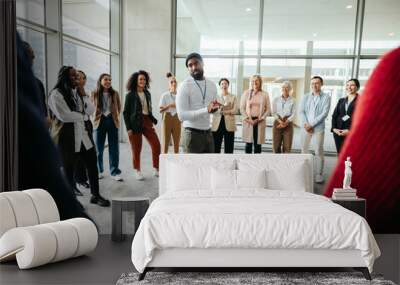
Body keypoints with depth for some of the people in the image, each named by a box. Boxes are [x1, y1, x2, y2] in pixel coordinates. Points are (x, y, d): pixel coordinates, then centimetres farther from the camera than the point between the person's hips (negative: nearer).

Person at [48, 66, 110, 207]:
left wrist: (83, 95, -7)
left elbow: (91, 110, 6)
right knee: (69, 169, 4)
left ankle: (95, 195, 22)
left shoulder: (78, 92, 13)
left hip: (84, 134, 7)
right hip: (67, 136, -6)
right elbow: (64, 115, -20)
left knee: (92, 165, 9)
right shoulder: (56, 94, -10)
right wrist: (82, 116, -6)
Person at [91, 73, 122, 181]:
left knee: (114, 148, 2)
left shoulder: (115, 93, 4)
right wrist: (97, 117, 0)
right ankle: (99, 171, 23)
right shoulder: (94, 94, 0)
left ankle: (114, 172, 9)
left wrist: (115, 116, 5)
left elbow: (119, 108, 14)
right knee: (98, 149, 8)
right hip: (99, 122, -1)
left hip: (112, 122, 1)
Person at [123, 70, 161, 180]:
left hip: (147, 122, 5)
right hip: (135, 123, -5)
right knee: (136, 149, 3)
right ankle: (137, 170, 21)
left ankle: (156, 169, 12)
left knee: (156, 145, -2)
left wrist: (153, 120, 7)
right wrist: (128, 128, -11)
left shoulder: (147, 93, 11)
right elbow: (126, 112, -5)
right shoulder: (130, 95, -3)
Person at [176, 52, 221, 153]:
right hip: (192, 134, -6)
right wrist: (206, 110, -26)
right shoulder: (185, 86, -11)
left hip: (208, 133, 6)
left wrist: (215, 108, -9)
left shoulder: (212, 85, 8)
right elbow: (182, 115, -18)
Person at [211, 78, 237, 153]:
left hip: (229, 124, 0)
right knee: (216, 146, 0)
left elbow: (235, 110, -1)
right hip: (217, 124, 0)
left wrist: (225, 111, -15)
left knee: (229, 148, 2)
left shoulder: (233, 97, 12)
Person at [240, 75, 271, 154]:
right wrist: (248, 119, -8)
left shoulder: (265, 94, 7)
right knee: (248, 143, -1)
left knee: (258, 144, 1)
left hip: (260, 122, 0)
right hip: (248, 122, 0)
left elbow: (268, 109, 5)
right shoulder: (246, 93, 6)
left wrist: (260, 119, -7)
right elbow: (242, 108, 3)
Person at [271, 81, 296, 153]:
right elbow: (274, 112, 0)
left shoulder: (292, 100, 4)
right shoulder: (276, 100, 6)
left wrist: (286, 123, -15)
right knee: (276, 145, 2)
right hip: (277, 123, 1)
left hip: (288, 124, -1)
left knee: (287, 146, -1)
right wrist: (280, 121, -14)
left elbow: (293, 113, -2)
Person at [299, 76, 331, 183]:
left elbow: (324, 113, -9)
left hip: (318, 128, -3)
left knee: (319, 152, -1)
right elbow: (301, 111, 4)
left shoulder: (326, 97, 0)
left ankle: (319, 175, 7)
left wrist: (311, 124, -14)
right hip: (306, 127, 3)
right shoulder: (305, 97, 11)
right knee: (304, 150, 8)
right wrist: (305, 124, -11)